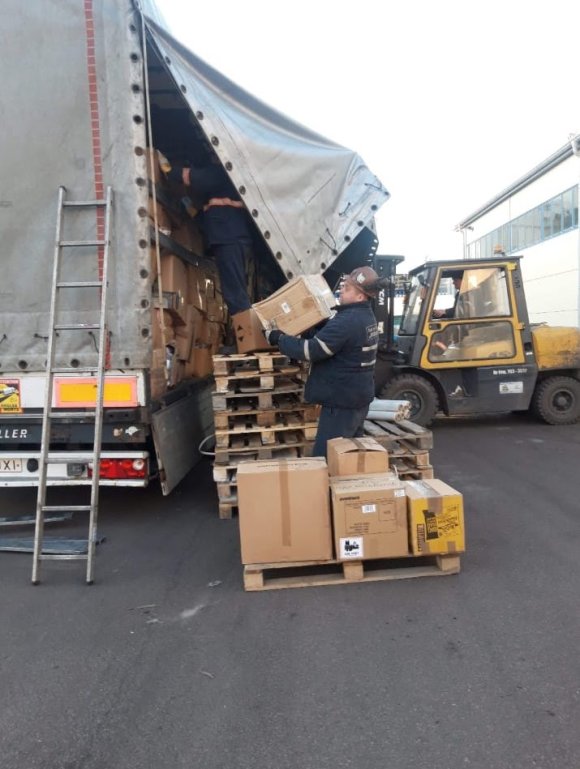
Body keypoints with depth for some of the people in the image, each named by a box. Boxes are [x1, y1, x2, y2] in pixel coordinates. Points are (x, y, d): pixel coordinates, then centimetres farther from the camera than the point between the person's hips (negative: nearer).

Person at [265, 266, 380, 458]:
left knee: (325, 456, -5)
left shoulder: (346, 321, -23)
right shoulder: (365, 316, 10)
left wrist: (279, 338, -13)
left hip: (342, 401, -10)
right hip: (358, 398, 10)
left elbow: (311, 350, -25)